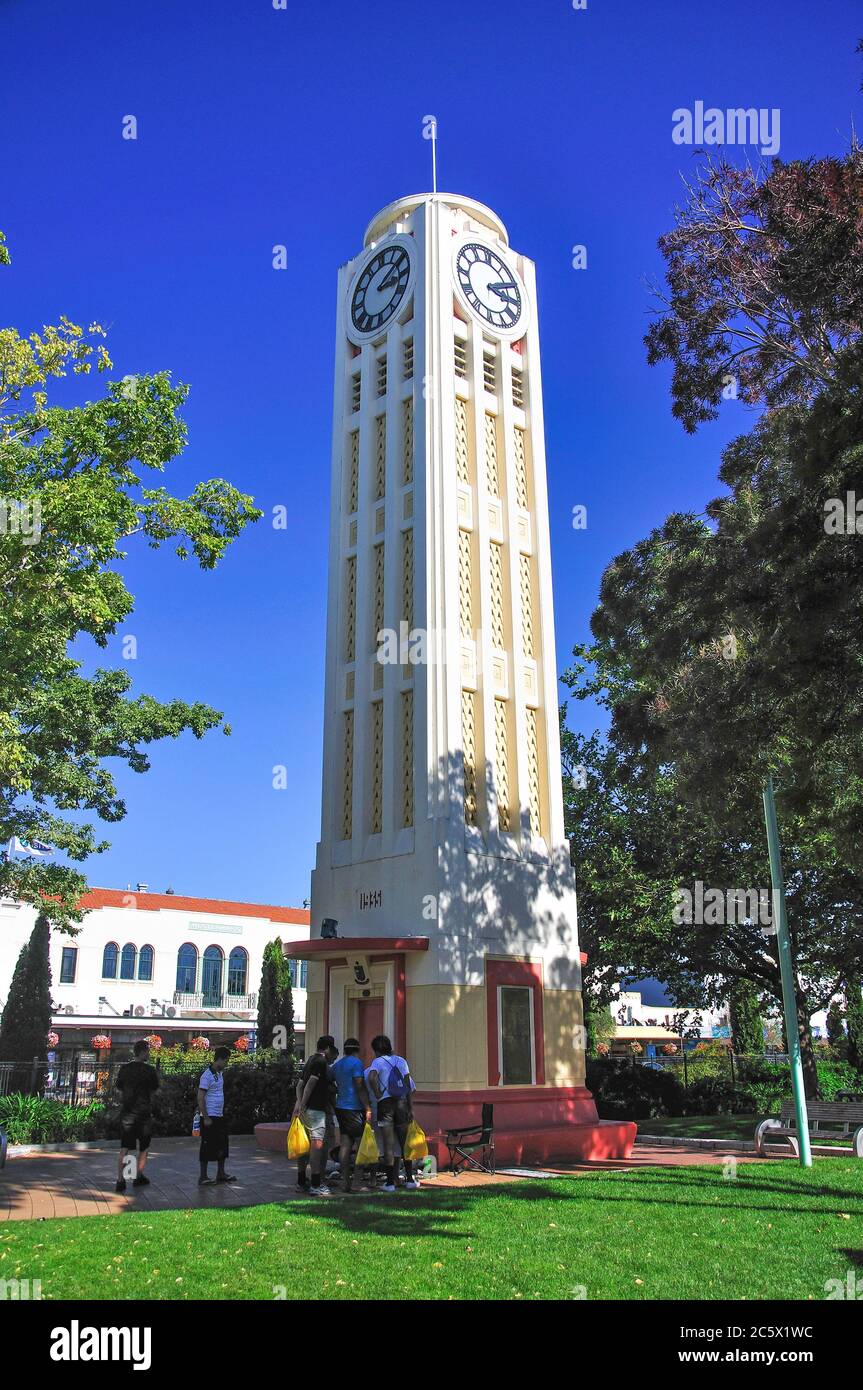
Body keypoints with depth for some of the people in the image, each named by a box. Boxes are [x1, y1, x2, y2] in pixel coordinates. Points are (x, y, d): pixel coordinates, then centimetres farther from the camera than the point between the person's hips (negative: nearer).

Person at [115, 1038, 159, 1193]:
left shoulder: (124, 1068, -1)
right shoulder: (150, 1070, -11)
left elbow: (119, 1088, 10)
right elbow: (155, 1089, 1)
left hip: (127, 1112, 3)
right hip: (144, 1113, -2)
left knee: (124, 1148, 5)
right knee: (143, 1147, 16)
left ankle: (120, 1180, -4)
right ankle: (138, 1177, 24)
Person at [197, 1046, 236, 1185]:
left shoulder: (219, 1073, 11)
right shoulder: (207, 1076, -17)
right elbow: (200, 1099, -18)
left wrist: (223, 1113, 16)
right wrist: (206, 1118, -19)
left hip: (220, 1116, 9)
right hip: (210, 1117, -9)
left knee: (222, 1145, 13)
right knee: (207, 1147, -1)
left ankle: (221, 1174, 23)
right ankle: (203, 1176, 7)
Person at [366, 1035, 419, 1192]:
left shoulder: (378, 1062, -4)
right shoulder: (401, 1061, 9)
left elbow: (372, 1078, -25)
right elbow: (408, 1086, 8)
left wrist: (378, 1095, -11)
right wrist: (411, 1108, 10)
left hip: (385, 1103, -4)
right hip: (402, 1103, 4)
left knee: (388, 1144, 2)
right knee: (405, 1142, 14)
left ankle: (390, 1182, 4)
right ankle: (410, 1179, 16)